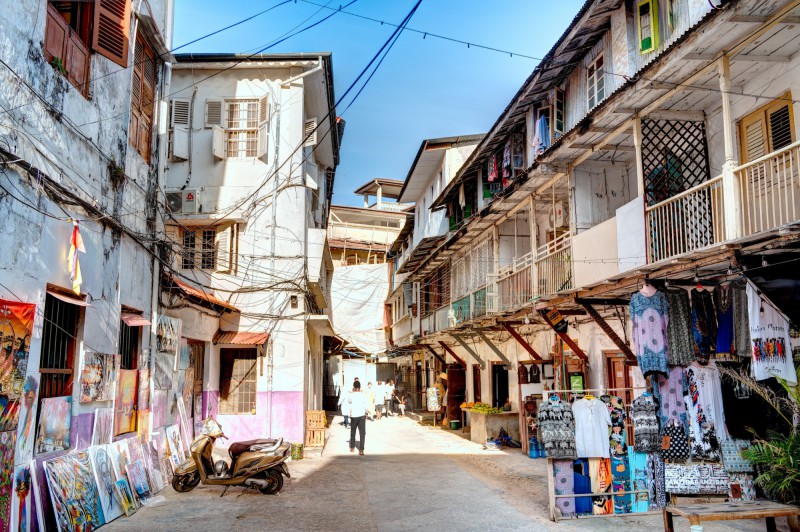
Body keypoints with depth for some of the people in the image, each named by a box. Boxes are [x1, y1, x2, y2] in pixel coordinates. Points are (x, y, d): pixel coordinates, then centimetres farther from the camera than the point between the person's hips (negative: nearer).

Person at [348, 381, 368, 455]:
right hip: (362, 415, -1)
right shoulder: (363, 395, -5)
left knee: (352, 432, 18)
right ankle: (361, 450, -9)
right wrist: (366, 413, 11)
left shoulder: (351, 395, -4)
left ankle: (352, 447, 29)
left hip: (353, 416, 1)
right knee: (362, 433, -1)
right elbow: (365, 406, -2)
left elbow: (348, 401, 17)